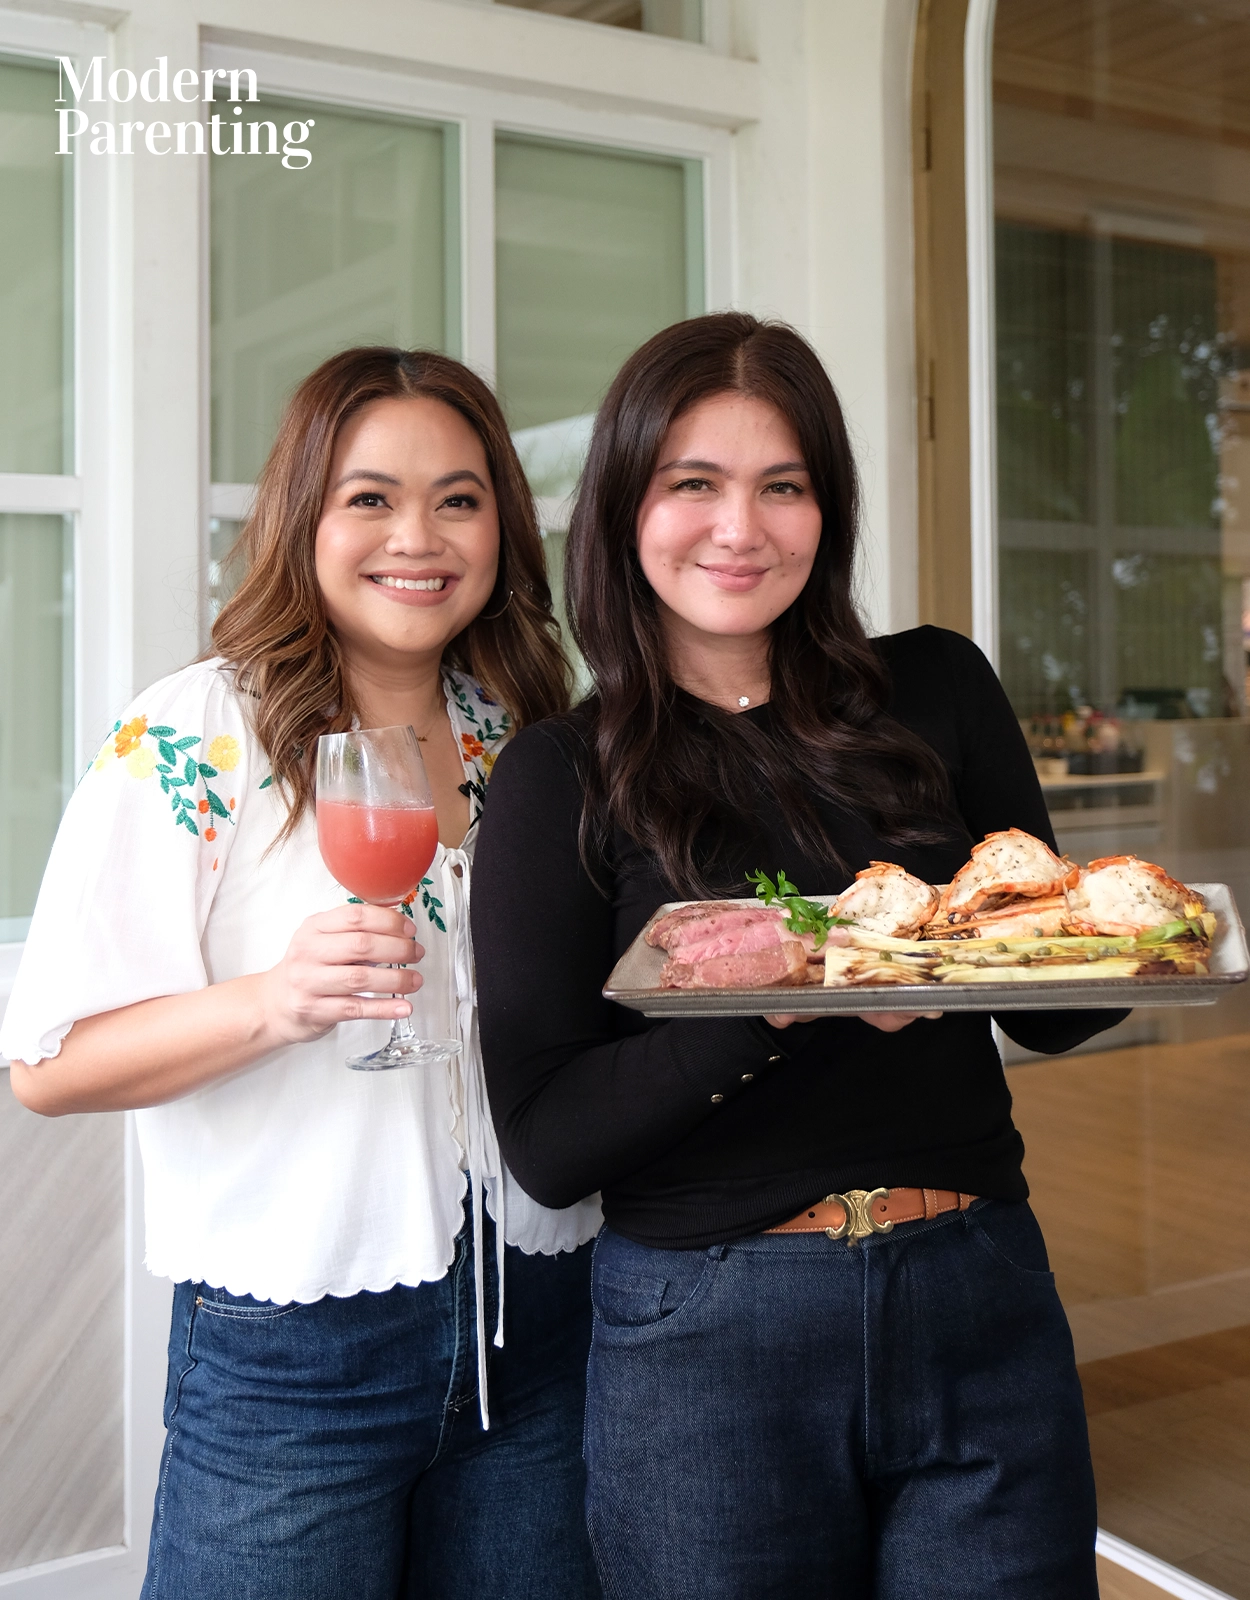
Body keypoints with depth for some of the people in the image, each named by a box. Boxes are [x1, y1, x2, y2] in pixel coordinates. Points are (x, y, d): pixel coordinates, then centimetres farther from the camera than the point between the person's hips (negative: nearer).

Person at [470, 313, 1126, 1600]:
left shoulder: (937, 694, 2)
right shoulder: (561, 779, -4)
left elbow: (1056, 1016, 9)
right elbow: (544, 1140, -10)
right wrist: (780, 998, -24)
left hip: (983, 1311, 3)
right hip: (706, 1338, -2)